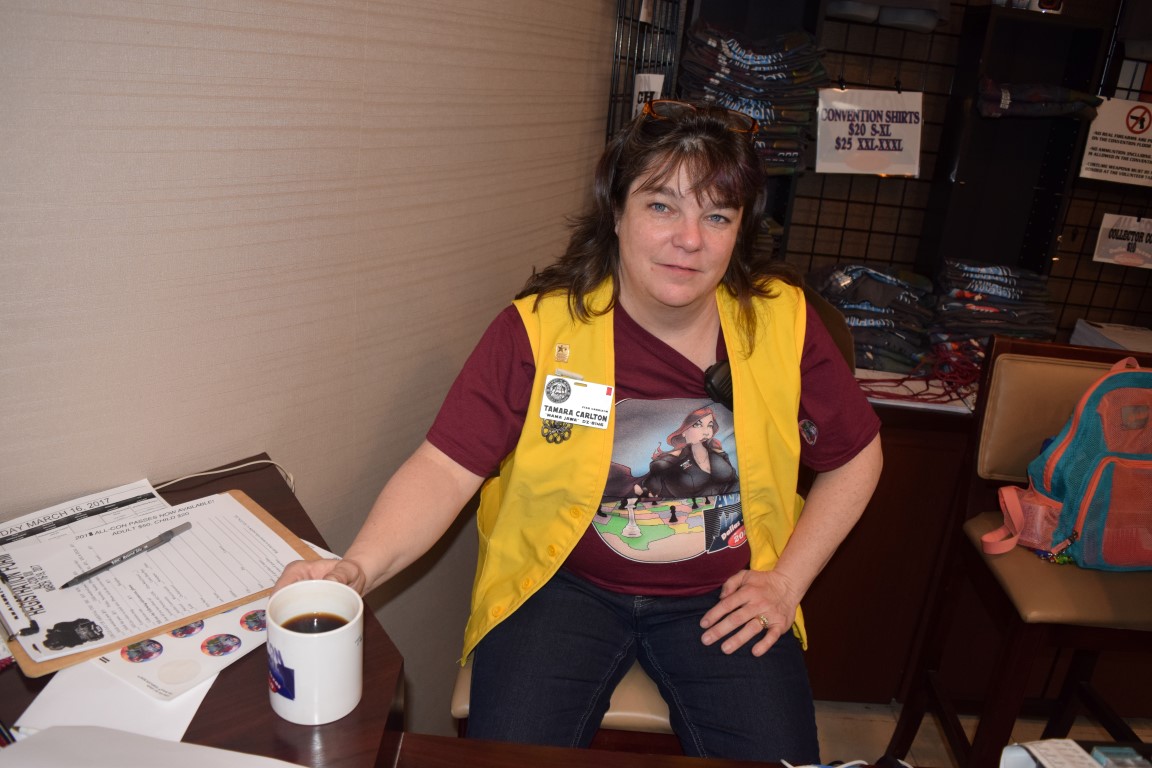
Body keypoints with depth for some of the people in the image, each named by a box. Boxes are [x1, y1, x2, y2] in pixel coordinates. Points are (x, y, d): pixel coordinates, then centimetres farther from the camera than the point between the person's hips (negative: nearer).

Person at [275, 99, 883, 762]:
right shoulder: (539, 328, -13)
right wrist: (357, 569, -34)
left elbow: (856, 457, 7)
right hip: (563, 583, -1)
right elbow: (446, 468, -16)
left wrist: (787, 580, -1)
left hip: (722, 600, 2)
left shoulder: (782, 321, -6)